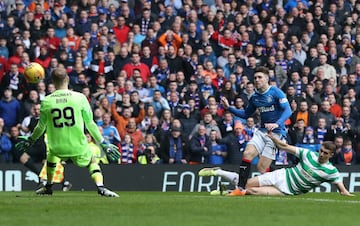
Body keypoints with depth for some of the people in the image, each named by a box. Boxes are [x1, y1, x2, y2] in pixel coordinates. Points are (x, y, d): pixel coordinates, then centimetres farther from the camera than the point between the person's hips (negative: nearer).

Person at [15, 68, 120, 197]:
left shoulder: (46, 102, -4)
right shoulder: (80, 98, -7)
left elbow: (41, 127, 7)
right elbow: (90, 124, -3)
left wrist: (31, 140, 27)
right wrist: (103, 143, 8)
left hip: (57, 148, 1)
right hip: (78, 147, -1)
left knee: (51, 155, 35)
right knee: (92, 162, 24)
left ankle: (48, 187, 39)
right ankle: (100, 187, 0)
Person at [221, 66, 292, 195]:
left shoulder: (276, 92, -7)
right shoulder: (254, 97, 12)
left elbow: (287, 111, -17)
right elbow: (246, 114, 27)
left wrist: (277, 124, -33)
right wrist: (229, 108, 15)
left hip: (276, 133, -6)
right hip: (262, 131, 6)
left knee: (261, 168, -13)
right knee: (247, 154, -18)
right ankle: (240, 188, -18)